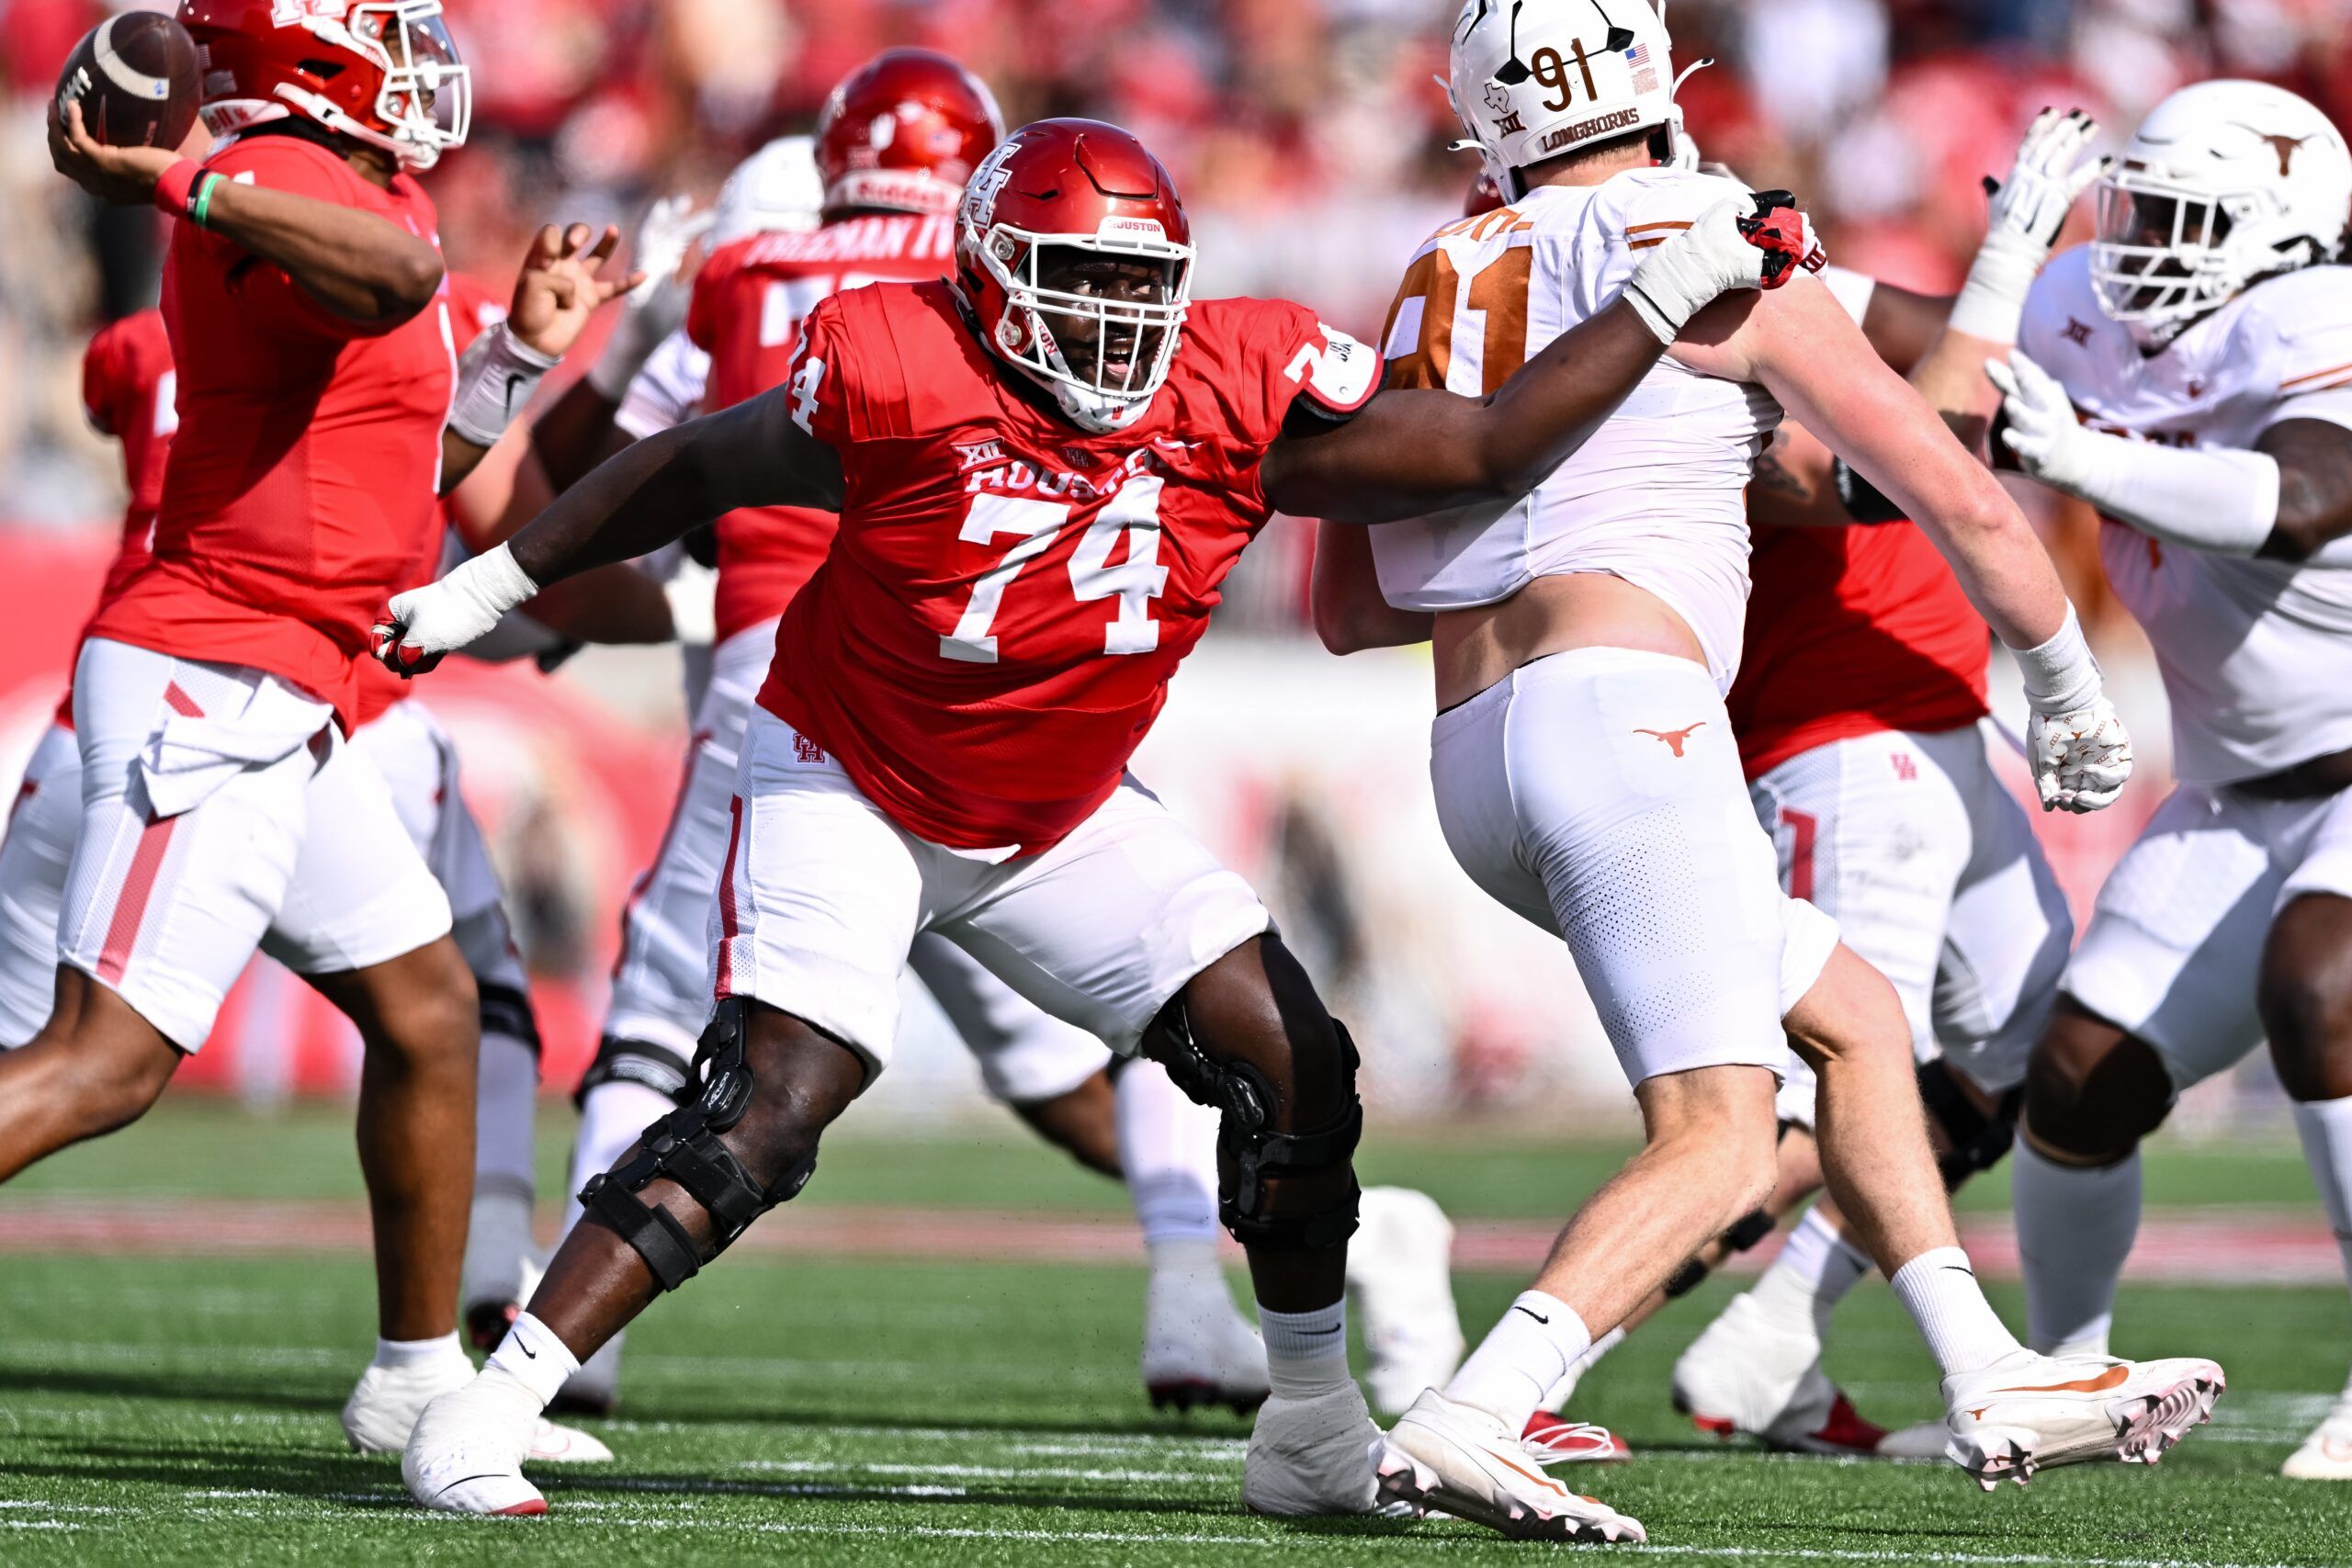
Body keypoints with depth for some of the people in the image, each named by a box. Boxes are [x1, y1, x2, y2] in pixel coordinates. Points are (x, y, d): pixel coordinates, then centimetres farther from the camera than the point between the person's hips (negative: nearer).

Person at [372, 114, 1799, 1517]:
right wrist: (493, 583, 1)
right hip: (849, 793, -5)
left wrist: (1668, 299, -19)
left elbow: (1492, 448, -12)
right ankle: (483, 1419, -19)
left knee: (1294, 1066, -4)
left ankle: (1317, 1440, 13)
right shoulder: (897, 380, -26)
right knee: (770, 1113, -22)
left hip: (1062, 821, 5)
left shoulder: (1240, 396, -17)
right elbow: (695, 470, -8)